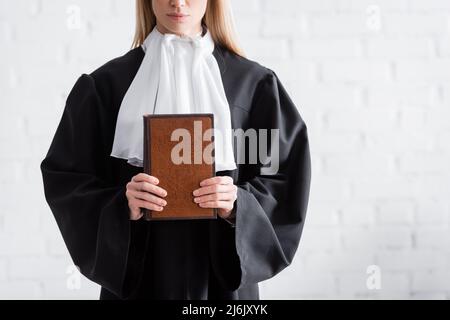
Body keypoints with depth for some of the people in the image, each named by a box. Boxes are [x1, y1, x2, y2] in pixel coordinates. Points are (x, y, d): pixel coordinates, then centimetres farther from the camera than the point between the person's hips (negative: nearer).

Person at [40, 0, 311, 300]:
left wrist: (238, 203, -18)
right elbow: (65, 178, -1)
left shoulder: (253, 83, 1)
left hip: (223, 276, 0)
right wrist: (121, 205, -19)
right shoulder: (106, 84, 0)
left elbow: (287, 179, 1)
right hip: (136, 275, 0)